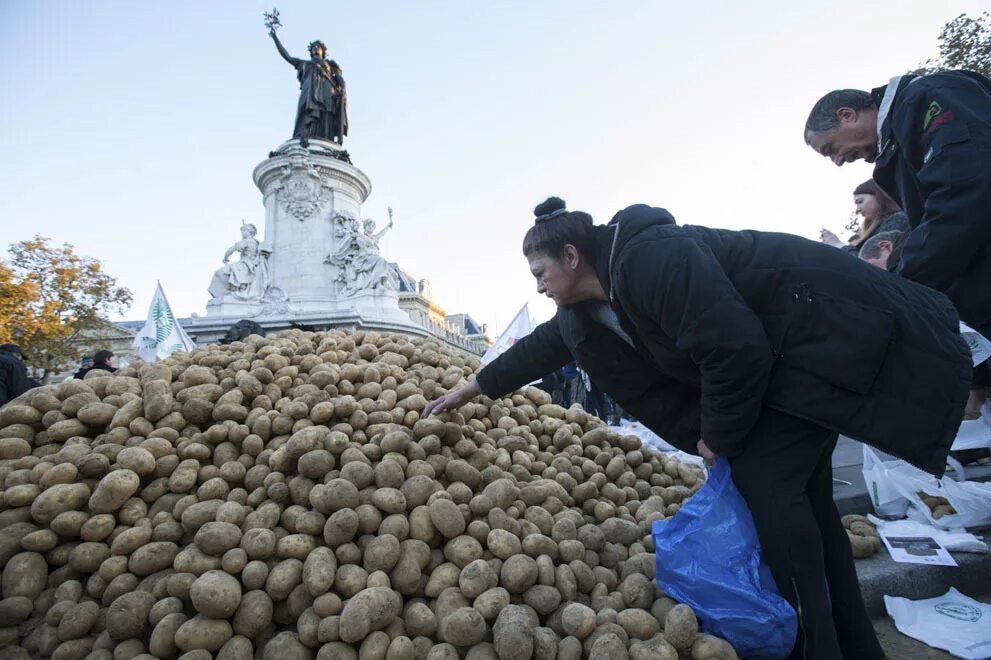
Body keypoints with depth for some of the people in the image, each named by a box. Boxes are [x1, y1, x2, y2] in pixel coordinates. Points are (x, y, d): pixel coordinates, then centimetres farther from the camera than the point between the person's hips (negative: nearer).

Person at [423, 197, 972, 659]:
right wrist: (472, 389, 21)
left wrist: (717, 437, -15)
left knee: (765, 478, -13)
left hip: (827, 333, -9)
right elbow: (540, 347, 14)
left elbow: (736, 350, -31)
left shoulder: (648, 259, -29)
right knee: (796, 488, 9)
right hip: (782, 352, 9)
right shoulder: (584, 309, 2)